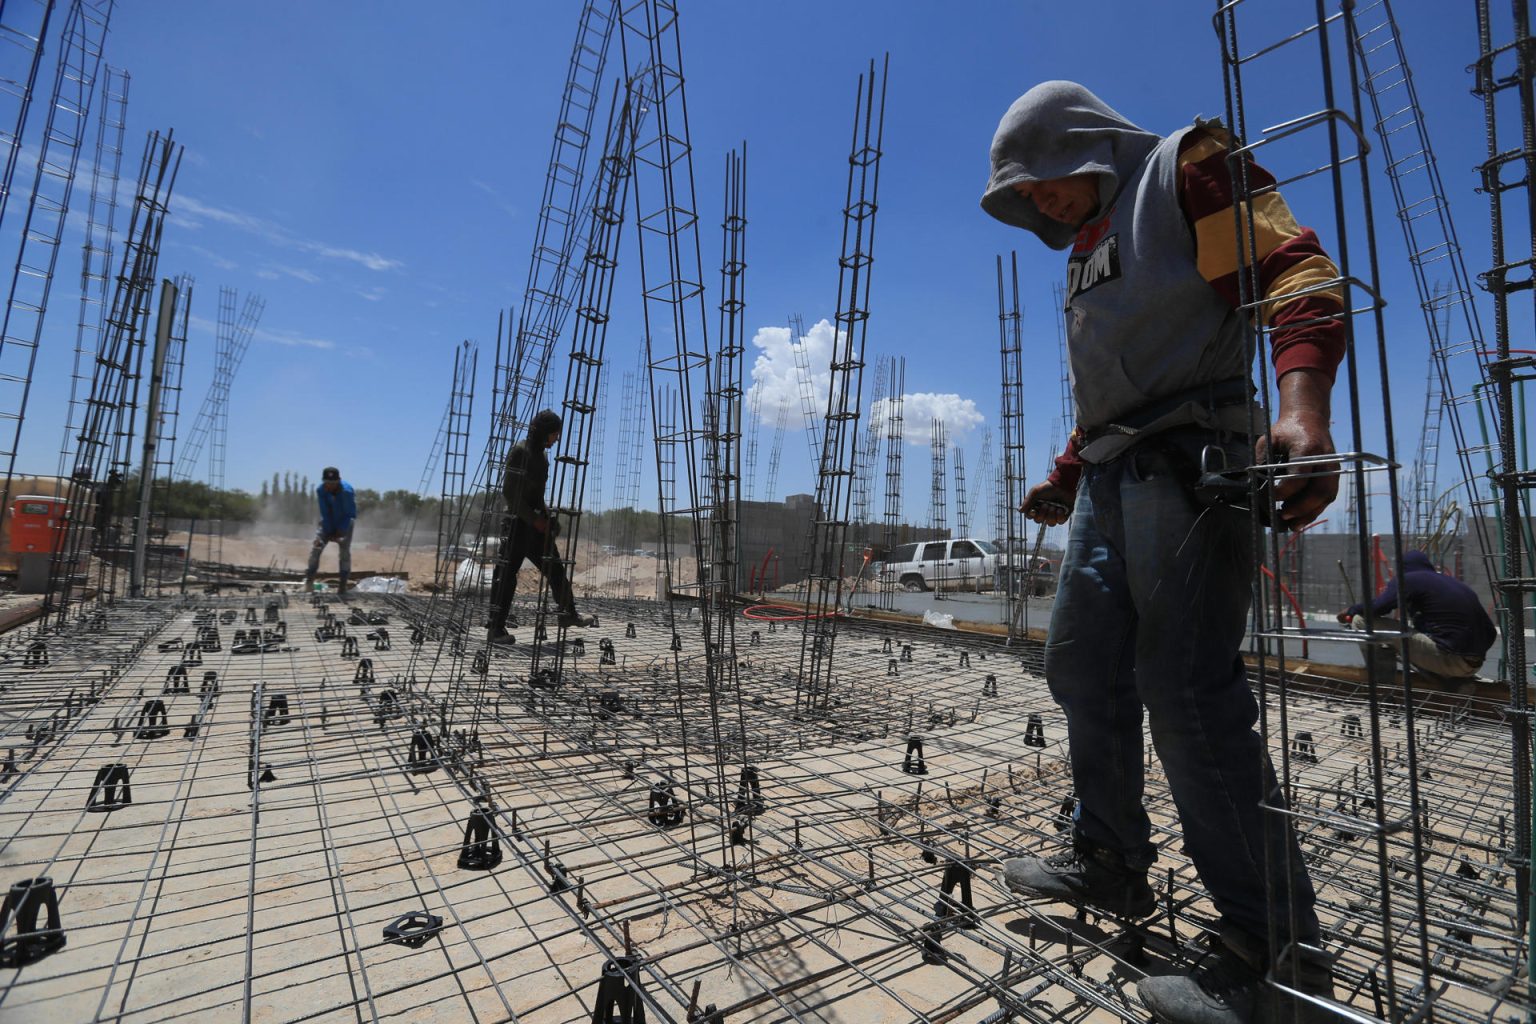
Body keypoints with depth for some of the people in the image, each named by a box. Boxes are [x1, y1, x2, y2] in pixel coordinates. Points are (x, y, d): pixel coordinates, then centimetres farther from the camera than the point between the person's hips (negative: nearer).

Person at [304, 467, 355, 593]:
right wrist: (329, 531, -16)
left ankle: (342, 584, -4)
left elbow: (351, 514, -21)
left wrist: (340, 532, -22)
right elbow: (324, 513, -12)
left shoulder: (347, 491, -29)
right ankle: (309, 580, -1)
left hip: (345, 522, -3)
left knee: (344, 551, -10)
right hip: (328, 522, 3)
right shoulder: (320, 490, -19)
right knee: (317, 545, -9)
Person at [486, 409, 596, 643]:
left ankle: (568, 613, 24)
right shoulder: (520, 451, -12)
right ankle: (495, 628, 2)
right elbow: (509, 492, -17)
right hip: (517, 521, -9)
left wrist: (547, 516, 9)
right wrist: (534, 519, -18)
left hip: (536, 522, 9)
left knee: (554, 567, 12)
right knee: (507, 573, -5)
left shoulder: (541, 455, 15)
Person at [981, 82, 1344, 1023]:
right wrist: (1066, 481, 26)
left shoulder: (1186, 167, 4)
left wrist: (1302, 405, -28)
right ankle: (1112, 863, 22)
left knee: (1188, 692, -13)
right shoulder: (1088, 248, 27)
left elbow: (1297, 270, -11)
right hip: (1109, 476, 9)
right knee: (1081, 666, 7)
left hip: (1186, 460, -9)